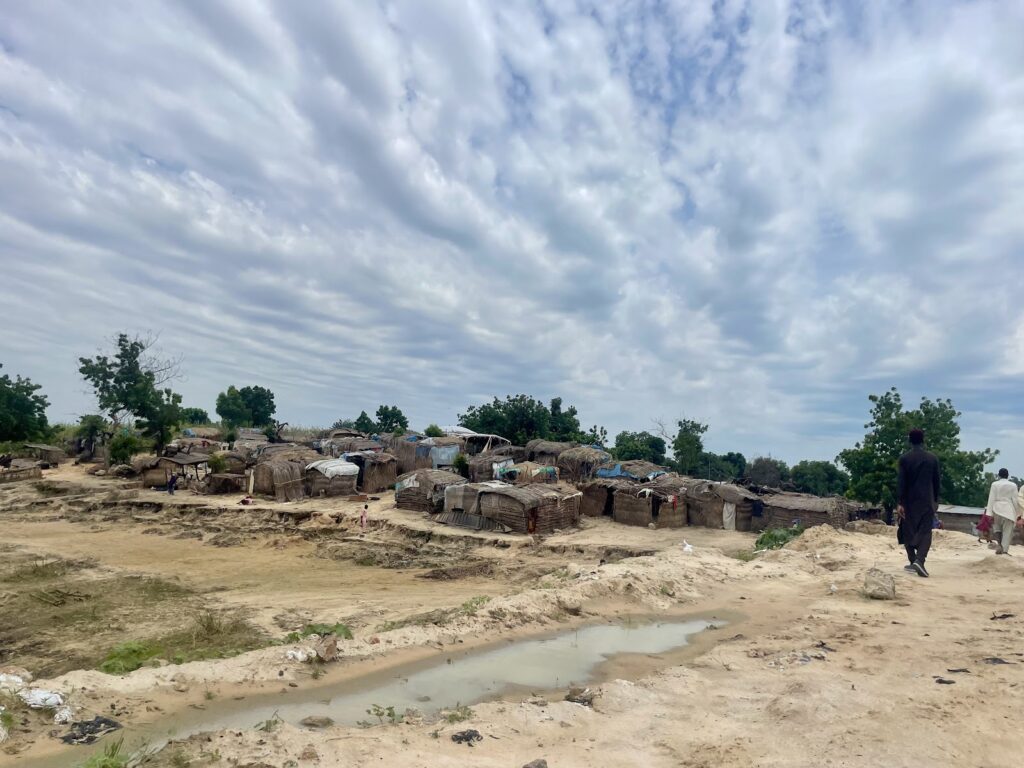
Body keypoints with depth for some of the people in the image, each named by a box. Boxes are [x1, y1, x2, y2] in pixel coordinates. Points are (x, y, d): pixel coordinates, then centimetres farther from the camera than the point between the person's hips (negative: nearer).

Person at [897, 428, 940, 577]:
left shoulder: (904, 458, -6)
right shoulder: (932, 458, 1)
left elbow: (901, 481, -10)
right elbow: (936, 481, 6)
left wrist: (899, 503, -10)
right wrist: (935, 500, 17)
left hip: (909, 500, -1)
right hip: (927, 500, 1)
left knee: (908, 531, 12)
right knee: (925, 532, 0)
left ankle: (913, 561, 14)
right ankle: (919, 560, -18)